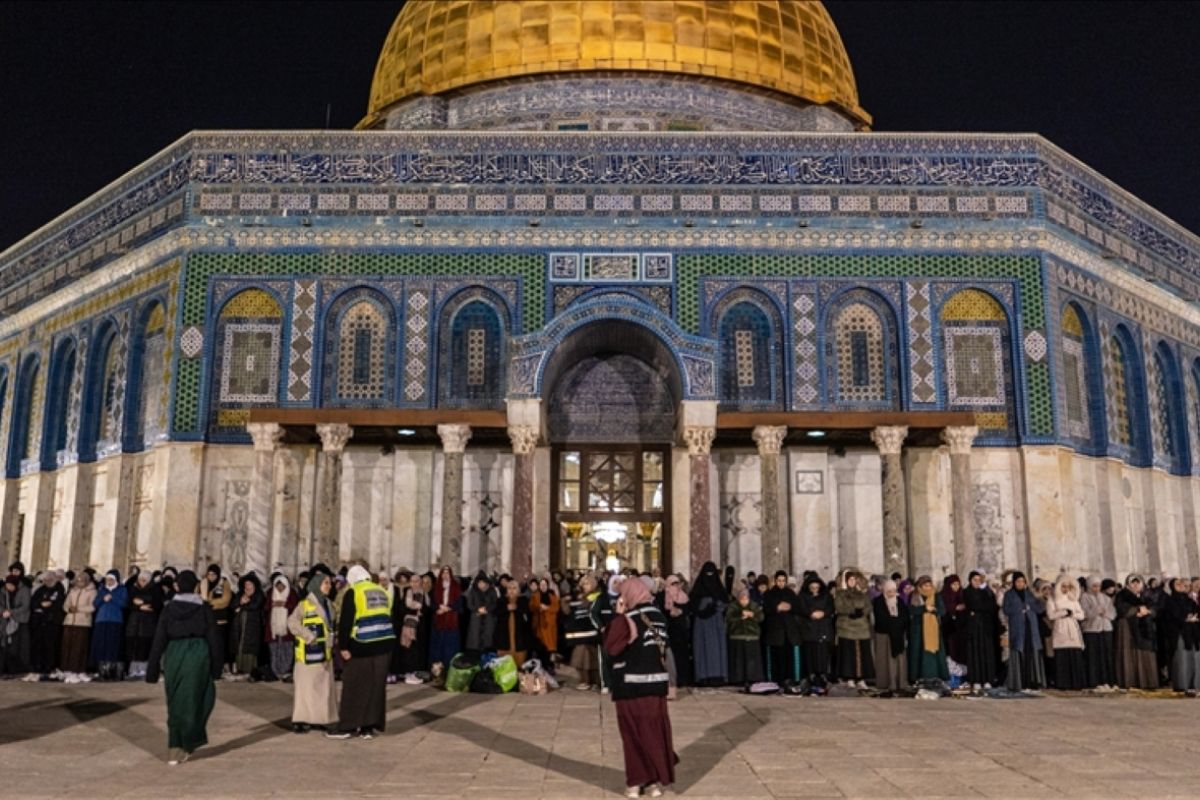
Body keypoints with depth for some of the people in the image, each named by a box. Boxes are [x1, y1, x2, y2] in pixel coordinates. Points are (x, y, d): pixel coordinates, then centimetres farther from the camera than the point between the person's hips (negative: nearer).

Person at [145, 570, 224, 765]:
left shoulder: (169, 609, 3)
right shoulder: (204, 609, 0)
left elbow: (159, 640, 2)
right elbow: (213, 638, 1)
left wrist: (152, 670, 7)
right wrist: (216, 667, 7)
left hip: (174, 656, 2)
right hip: (198, 655, -2)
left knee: (176, 702, 13)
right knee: (194, 700, 12)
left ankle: (174, 749, 12)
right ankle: (188, 744, 12)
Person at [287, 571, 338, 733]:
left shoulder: (328, 604, 12)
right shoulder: (305, 604, -10)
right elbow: (292, 622, -21)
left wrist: (332, 641, 12)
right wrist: (309, 636, -22)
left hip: (324, 651, 7)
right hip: (309, 652, -7)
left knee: (325, 685, 10)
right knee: (306, 685, -4)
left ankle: (322, 718, 18)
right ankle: (300, 720, 1)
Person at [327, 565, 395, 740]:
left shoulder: (353, 593, -4)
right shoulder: (383, 592, 16)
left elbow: (345, 622, -11)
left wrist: (343, 646, -9)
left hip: (361, 647, -6)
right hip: (383, 646, 6)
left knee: (354, 687, 4)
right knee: (375, 687, 9)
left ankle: (347, 727, 9)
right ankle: (368, 727, 12)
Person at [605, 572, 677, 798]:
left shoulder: (628, 619, -15)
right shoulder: (659, 616, 5)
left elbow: (611, 648, -17)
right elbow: (664, 646, 12)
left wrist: (617, 617, -11)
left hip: (632, 683, -5)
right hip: (657, 680, 5)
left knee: (634, 733, 6)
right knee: (655, 730, 12)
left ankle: (637, 781, 10)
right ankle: (657, 780, 16)